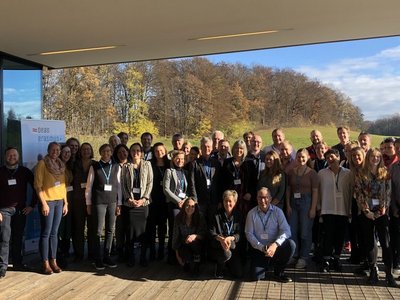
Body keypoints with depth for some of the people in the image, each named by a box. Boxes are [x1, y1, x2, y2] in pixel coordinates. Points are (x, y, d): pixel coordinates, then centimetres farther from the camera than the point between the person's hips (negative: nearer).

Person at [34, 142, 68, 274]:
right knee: (46, 233, -1)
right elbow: (38, 185, -9)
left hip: (59, 202, 5)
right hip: (47, 202, -5)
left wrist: (65, 203, 11)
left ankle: (53, 261, 14)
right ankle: (45, 263, 5)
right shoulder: (42, 164, -5)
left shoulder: (61, 165, 13)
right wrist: (43, 203, -14)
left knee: (54, 233, 8)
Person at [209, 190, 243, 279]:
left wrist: (230, 238, -27)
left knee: (239, 274, -4)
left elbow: (240, 234, -6)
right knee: (226, 254, -37)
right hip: (218, 246, -3)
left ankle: (226, 264, 30)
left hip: (233, 248, 3)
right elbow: (212, 232, -10)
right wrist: (221, 239, -30)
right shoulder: (217, 215, -7)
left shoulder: (238, 215, 0)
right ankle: (219, 269, -1)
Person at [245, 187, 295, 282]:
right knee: (256, 276, -17)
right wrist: (262, 247, -16)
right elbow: (249, 234, -4)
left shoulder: (277, 211, -3)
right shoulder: (252, 214, -2)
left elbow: (286, 230, -11)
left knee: (291, 244, -28)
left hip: (275, 247, 1)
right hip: (259, 250, -1)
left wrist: (275, 244, -27)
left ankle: (279, 272, -4)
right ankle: (266, 264, 21)